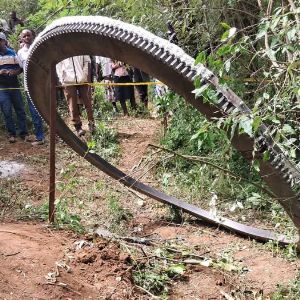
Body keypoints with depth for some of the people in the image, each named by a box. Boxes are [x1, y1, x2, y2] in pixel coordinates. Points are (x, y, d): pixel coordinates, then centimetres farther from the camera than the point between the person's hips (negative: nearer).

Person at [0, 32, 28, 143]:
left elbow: (20, 68, 8)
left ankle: (23, 133, 9)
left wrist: (14, 72, -13)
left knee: (20, 110, 3)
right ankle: (11, 134, 9)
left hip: (14, 86, 2)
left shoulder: (13, 53, 8)